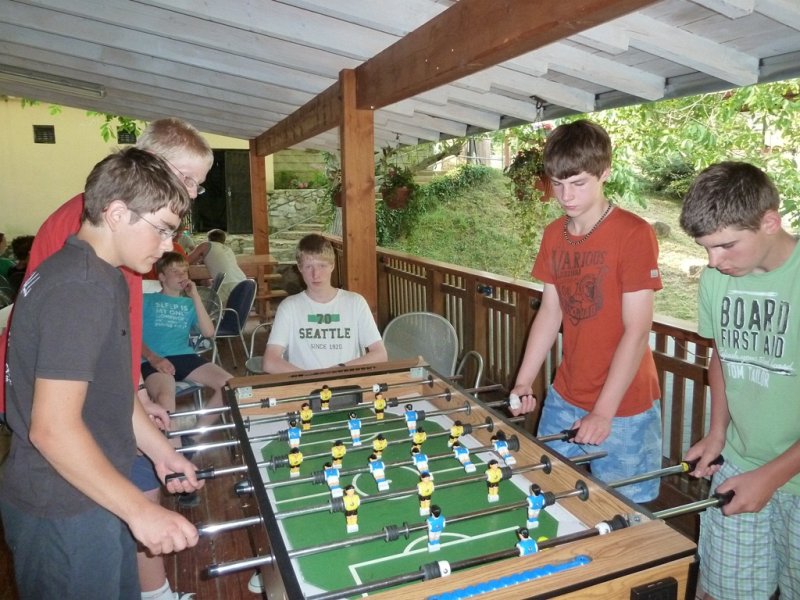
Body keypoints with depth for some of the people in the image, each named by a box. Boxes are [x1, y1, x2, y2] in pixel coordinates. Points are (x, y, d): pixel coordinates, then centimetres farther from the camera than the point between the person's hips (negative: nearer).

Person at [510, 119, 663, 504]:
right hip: (563, 401, 6)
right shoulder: (553, 235, 4)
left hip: (624, 410, -5)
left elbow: (637, 332, -17)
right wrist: (523, 383, 1)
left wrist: (603, 413, -18)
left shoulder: (634, 234, -15)